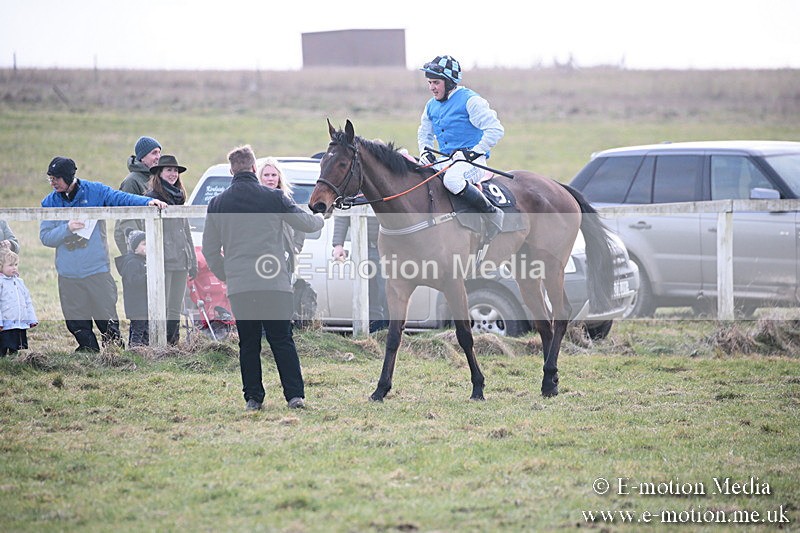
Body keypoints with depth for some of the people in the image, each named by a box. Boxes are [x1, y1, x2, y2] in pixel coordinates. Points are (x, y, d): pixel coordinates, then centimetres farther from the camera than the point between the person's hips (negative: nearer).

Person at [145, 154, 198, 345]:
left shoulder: (178, 197, 20)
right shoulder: (151, 197, -5)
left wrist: (192, 260, 21)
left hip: (181, 260, 8)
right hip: (163, 261, -8)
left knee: (176, 308, 9)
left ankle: (174, 342, 12)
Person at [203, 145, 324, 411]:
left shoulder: (218, 204, 6)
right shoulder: (274, 198, 0)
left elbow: (210, 250, 10)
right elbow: (307, 223, 11)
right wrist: (322, 218, 34)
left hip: (239, 286, 1)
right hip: (274, 283, -1)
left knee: (248, 344, 9)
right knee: (282, 341, 4)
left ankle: (253, 397, 7)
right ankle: (295, 394, -2)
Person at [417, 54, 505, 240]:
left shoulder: (470, 100, -9)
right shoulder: (432, 106, 14)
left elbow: (495, 129, -14)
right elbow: (424, 132, 32)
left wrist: (474, 152, -19)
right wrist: (425, 151, 10)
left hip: (473, 162, -8)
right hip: (446, 161, 8)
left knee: (451, 179, -39)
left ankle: (492, 213, -24)